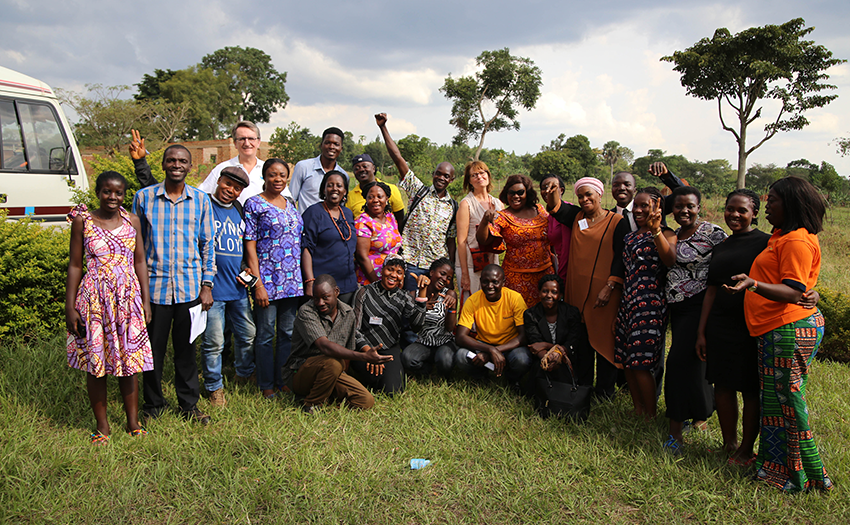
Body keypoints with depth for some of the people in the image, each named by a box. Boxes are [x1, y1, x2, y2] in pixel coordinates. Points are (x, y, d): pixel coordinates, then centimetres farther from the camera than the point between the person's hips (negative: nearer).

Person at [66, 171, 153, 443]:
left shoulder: (131, 221, 5)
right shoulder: (83, 221, -1)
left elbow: (140, 262, 8)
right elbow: (75, 265, 0)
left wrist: (146, 300, 4)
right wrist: (70, 307, -3)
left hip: (128, 299, 2)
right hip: (95, 300, -2)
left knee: (129, 362, 6)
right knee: (95, 364, 5)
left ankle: (133, 421, 21)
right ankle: (102, 425, 20)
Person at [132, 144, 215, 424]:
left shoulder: (200, 199, 5)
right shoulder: (144, 197, 3)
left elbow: (208, 244, 8)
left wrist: (207, 285, 2)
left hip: (189, 287, 1)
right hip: (153, 285, 0)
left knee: (186, 347, 9)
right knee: (153, 348, 7)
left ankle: (189, 404, 23)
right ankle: (153, 404, 25)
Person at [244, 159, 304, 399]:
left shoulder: (291, 204, 14)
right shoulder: (254, 204, -3)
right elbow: (250, 245, -7)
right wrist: (258, 283, -13)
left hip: (292, 279, 5)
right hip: (267, 279, -5)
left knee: (288, 332, 10)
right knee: (266, 334, 3)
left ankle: (284, 380, 22)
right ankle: (266, 385, 15)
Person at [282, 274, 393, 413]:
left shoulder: (348, 312, 3)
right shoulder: (306, 312, -19)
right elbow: (324, 346, -32)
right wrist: (364, 357, -41)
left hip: (331, 371, 6)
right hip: (298, 374, -6)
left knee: (366, 401, -14)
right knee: (333, 363, -37)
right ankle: (312, 405, -12)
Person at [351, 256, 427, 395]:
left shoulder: (403, 298, 8)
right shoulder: (365, 293, 0)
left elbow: (417, 323, -11)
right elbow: (354, 328, -5)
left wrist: (422, 292, -15)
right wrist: (368, 351, -21)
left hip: (391, 350, 2)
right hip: (364, 349, -2)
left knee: (393, 391, -21)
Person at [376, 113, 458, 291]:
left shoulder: (453, 207, 11)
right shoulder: (419, 190, 3)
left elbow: (451, 240, 14)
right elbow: (398, 158, -3)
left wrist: (450, 269, 7)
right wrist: (383, 127, -8)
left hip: (438, 266, 2)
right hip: (411, 262, -2)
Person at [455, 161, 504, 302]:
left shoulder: (498, 203, 10)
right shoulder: (466, 204, -5)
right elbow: (461, 241, -10)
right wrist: (464, 274, -14)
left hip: (491, 262, 5)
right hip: (470, 263, -5)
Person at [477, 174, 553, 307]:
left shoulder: (540, 210, 6)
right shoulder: (503, 217, -5)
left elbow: (551, 239, 17)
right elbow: (483, 240, -18)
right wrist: (485, 221, -36)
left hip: (545, 271, 4)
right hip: (517, 276, -4)